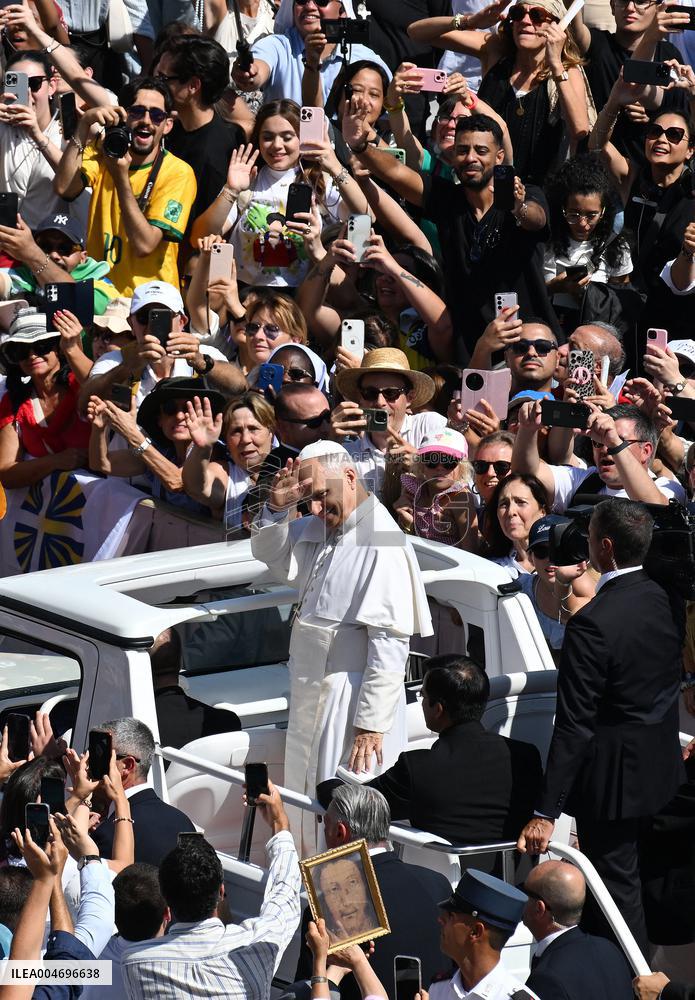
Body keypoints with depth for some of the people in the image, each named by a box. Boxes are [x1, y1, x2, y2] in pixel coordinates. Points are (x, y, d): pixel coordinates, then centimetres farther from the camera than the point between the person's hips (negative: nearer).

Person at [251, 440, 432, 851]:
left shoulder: (382, 544, -19)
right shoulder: (319, 527, 8)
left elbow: (390, 645, -22)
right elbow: (269, 553, 25)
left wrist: (372, 724, -23)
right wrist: (277, 507, 3)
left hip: (355, 697, -9)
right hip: (313, 693, 9)